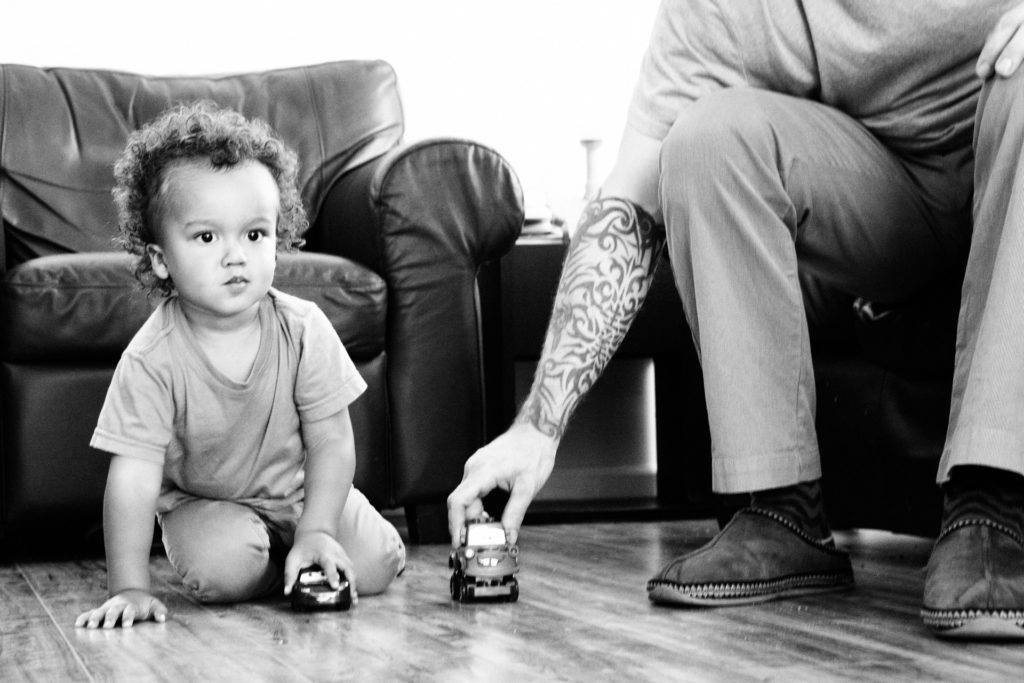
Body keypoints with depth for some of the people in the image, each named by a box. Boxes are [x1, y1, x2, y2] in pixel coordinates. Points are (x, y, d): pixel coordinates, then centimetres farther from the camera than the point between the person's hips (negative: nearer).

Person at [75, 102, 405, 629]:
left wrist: (316, 531, -25)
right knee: (220, 569, -31)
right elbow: (133, 475, -26)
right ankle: (283, 565, 3)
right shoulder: (151, 359, -25)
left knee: (373, 564, -14)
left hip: (300, 491, 2)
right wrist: (129, 589, -32)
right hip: (203, 501, -2)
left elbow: (331, 442, -14)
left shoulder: (304, 330, -19)